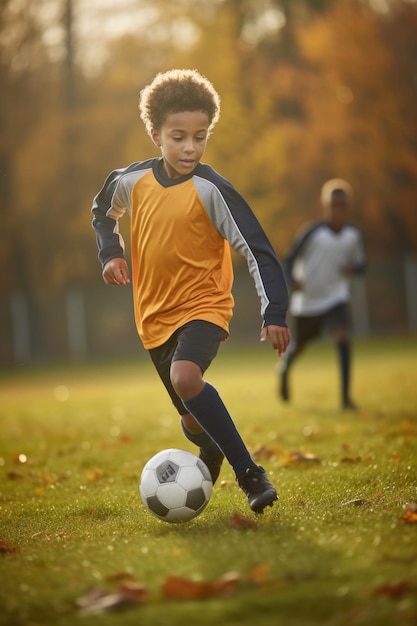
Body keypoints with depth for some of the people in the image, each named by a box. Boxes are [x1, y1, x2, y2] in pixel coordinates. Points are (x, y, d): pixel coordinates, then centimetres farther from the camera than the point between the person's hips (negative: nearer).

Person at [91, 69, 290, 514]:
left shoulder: (211, 190, -16)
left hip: (204, 307, -5)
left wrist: (274, 314, -24)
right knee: (193, 419, 9)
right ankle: (211, 453, 45)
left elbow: (257, 251, -16)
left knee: (185, 377, -34)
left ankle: (249, 472, -25)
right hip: (154, 314, 5)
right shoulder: (132, 181, -2)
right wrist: (110, 253, 5)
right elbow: (103, 210, 22)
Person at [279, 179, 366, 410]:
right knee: (299, 345, 14)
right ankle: (285, 370, 52)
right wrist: (292, 280, -27)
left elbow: (361, 262, 9)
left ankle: (346, 396, -20)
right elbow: (291, 258, -8)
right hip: (307, 300, -1)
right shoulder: (312, 232, -14)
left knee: (343, 337, -22)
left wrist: (354, 267, -15)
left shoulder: (353, 235, -3)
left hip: (336, 297, 1)